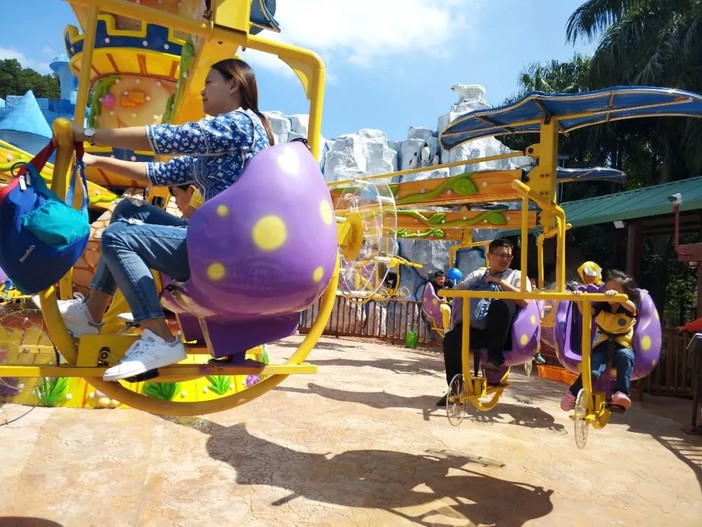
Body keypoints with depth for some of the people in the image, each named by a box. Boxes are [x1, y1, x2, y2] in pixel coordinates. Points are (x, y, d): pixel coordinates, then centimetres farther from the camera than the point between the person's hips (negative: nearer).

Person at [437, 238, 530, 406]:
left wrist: (500, 282, -8)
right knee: (450, 339, -26)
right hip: (475, 330, 2)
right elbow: (455, 291, 12)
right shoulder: (477, 274, 21)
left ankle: (495, 357, -23)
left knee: (499, 304, -31)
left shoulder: (517, 275, 10)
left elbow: (524, 301, -8)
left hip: (501, 333, -2)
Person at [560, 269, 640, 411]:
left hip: (623, 345, 0)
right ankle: (572, 393, -5)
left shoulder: (629, 309, -5)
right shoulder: (601, 306, 0)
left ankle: (621, 393, -41)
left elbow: (632, 307, -30)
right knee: (593, 372, -26)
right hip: (602, 344, 0)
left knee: (625, 356, -39)